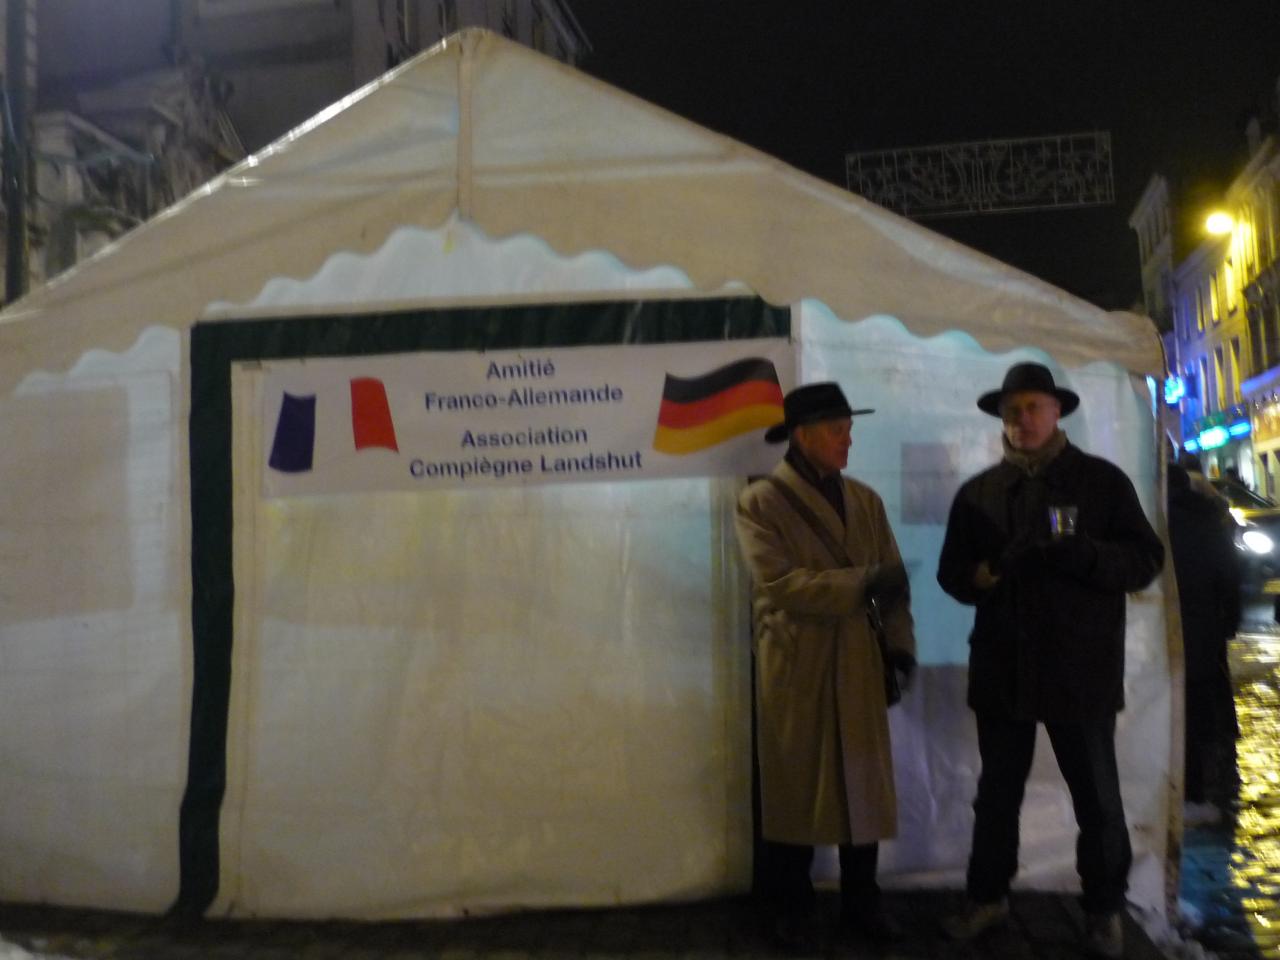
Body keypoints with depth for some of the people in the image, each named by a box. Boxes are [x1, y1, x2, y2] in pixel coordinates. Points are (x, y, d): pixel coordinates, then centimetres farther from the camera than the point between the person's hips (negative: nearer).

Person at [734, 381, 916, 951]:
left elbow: (891, 579, 8)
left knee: (863, 786, 11)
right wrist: (860, 584, -23)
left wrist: (900, 644, -3)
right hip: (795, 666, -4)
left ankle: (860, 904, 28)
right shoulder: (761, 502, -7)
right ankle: (788, 911, 23)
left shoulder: (865, 500, 9)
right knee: (793, 789, 7)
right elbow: (780, 583, -18)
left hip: (859, 664, 5)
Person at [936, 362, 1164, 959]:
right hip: (1002, 669, 2)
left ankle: (1104, 910, 30)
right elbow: (952, 573, 7)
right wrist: (988, 571, -15)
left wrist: (1081, 555, -22)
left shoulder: (1102, 480, 1)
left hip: (1083, 670, -2)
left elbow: (1146, 560, -4)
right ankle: (986, 898, 30)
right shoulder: (978, 493, 8)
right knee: (996, 794, 14)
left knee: (1098, 800, 11)